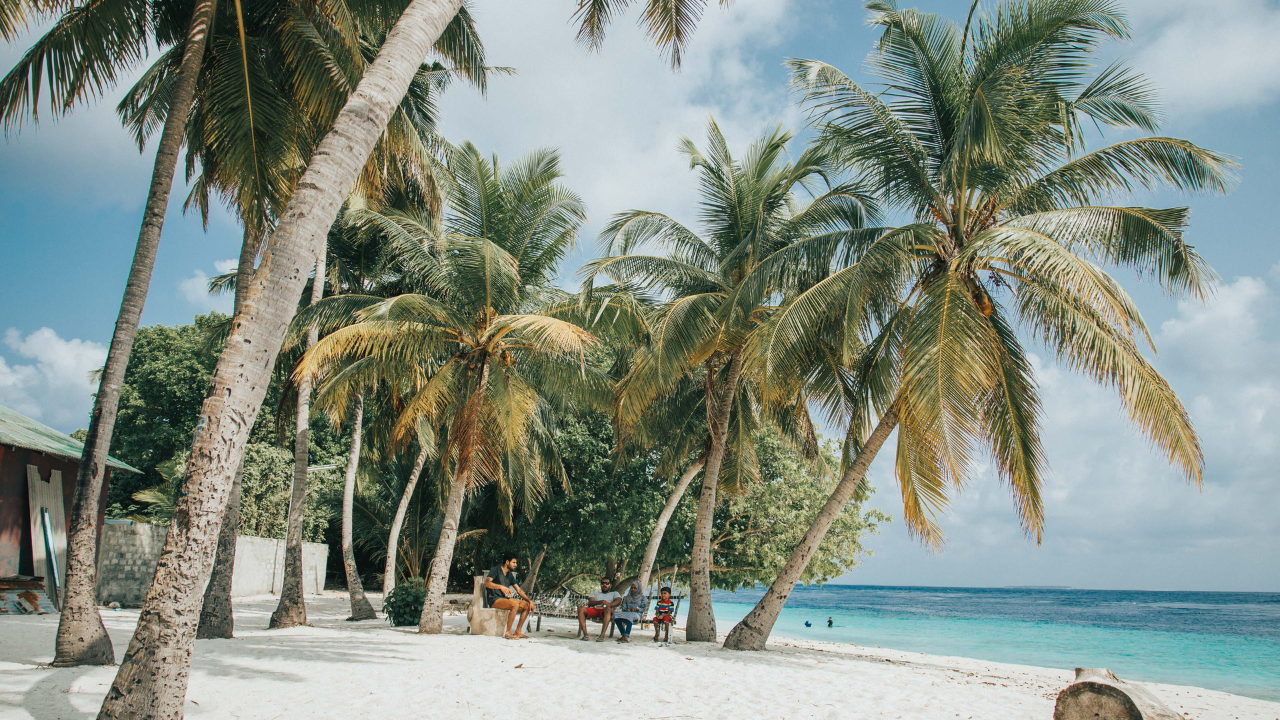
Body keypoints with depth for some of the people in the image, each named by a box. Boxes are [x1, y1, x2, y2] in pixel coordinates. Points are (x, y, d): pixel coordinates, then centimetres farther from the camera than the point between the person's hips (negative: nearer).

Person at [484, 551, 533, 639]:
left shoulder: (510, 575, 17)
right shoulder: (496, 570, -6)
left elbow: (519, 590, 17)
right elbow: (486, 583, -22)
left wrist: (529, 600, 4)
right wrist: (501, 587, -35)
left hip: (505, 599, 8)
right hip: (494, 599, -8)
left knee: (526, 605, -4)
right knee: (515, 604, -32)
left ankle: (518, 631, -3)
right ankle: (508, 632, -25)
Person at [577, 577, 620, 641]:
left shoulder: (614, 594, 27)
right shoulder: (595, 594, 32)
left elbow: (618, 602, 2)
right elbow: (590, 603, 10)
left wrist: (604, 607, -14)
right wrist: (602, 601, -11)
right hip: (594, 610, 2)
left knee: (607, 609, -41)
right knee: (581, 609, -29)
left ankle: (602, 636, -49)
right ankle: (585, 634, -36)